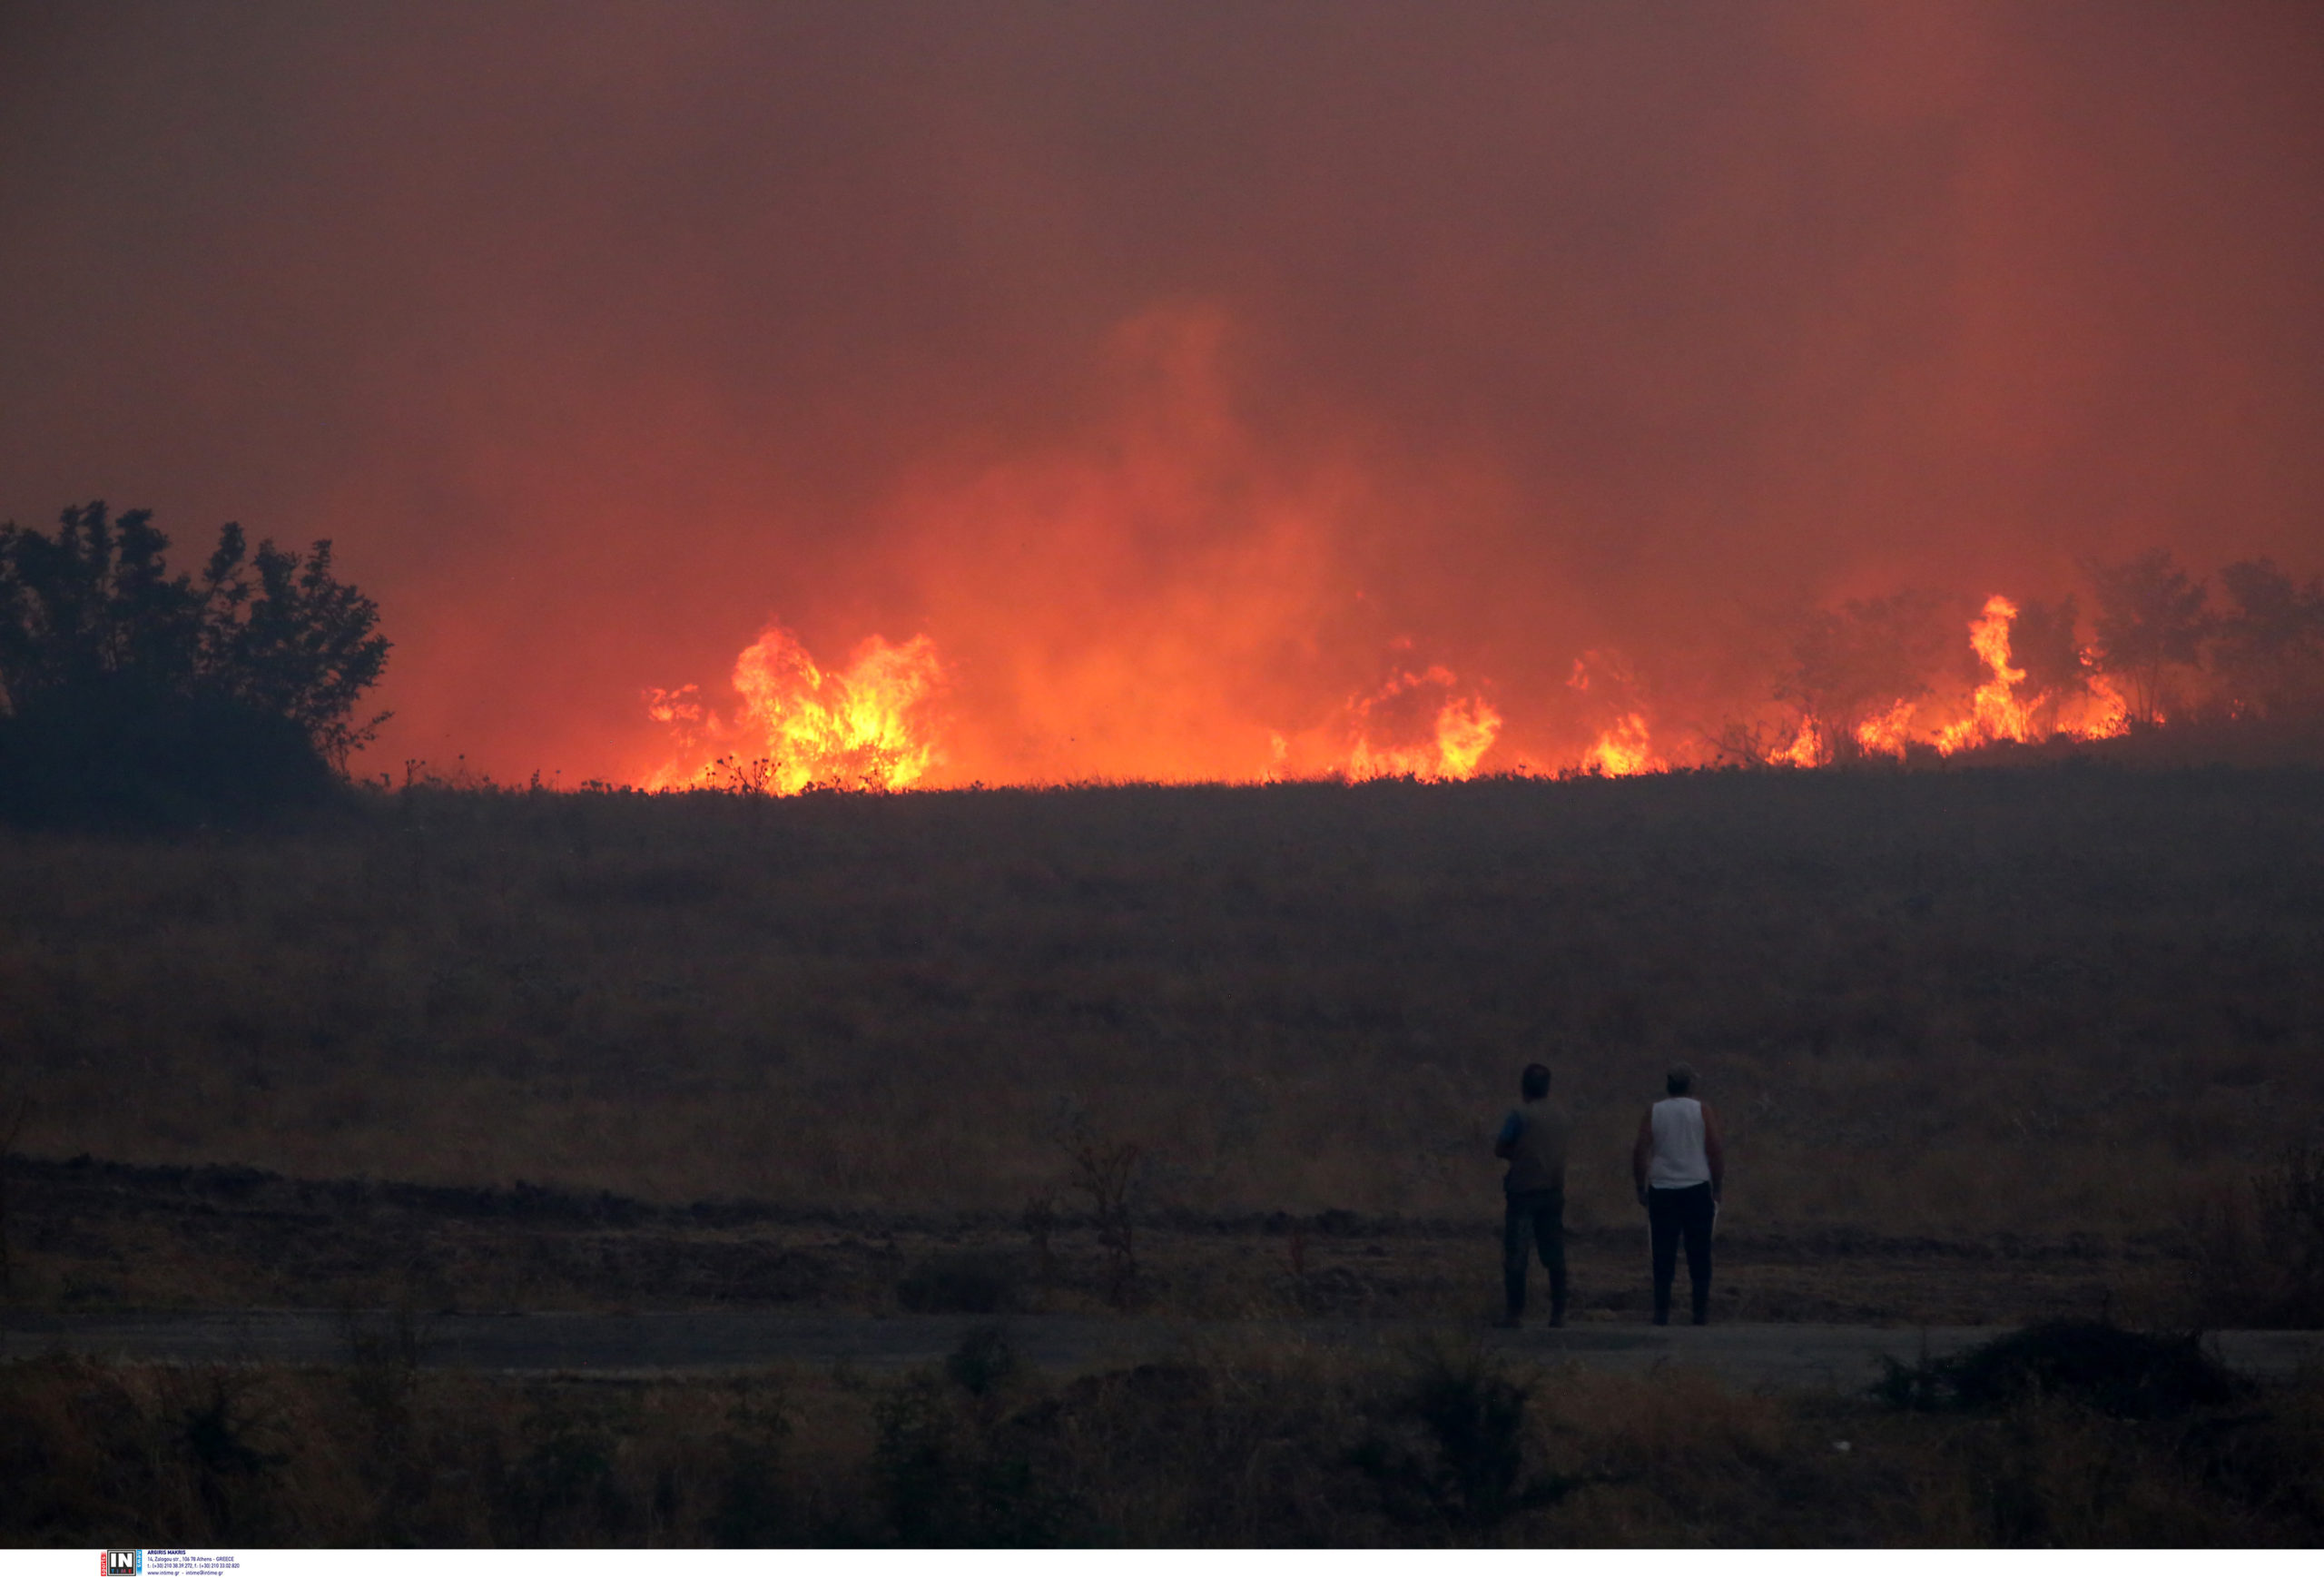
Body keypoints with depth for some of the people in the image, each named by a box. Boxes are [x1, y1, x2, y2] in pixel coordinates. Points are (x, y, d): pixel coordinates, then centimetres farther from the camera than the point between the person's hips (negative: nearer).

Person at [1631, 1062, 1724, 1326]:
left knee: (1663, 1254, 3)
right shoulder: (1701, 1111, -1)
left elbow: (1640, 1152, -1)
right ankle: (1701, 1311, 2)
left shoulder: (1653, 1113, 3)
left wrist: (1640, 1188, 6)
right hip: (1697, 1189, -1)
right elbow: (1716, 1152, -3)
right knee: (1699, 1253, 4)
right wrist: (1717, 1188, 5)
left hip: (1662, 1191, 1)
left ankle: (1662, 1311, 0)